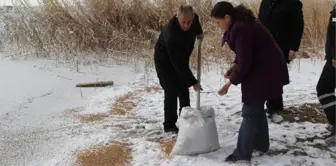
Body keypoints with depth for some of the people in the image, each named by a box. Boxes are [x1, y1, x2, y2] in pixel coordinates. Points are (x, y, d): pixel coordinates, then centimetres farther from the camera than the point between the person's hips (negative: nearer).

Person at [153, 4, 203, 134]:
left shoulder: (193, 18, -21)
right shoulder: (171, 35, -42)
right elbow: (178, 64, -38)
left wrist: (199, 32, 7)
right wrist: (193, 82, -36)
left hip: (181, 59, 8)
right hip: (165, 61, -7)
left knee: (184, 89, 12)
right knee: (171, 91, -11)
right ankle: (169, 125, 0)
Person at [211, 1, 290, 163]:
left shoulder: (240, 29, -25)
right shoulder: (242, 23, 7)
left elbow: (244, 63, -24)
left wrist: (230, 81, -10)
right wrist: (234, 68, 4)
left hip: (264, 71, -10)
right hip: (265, 69, 10)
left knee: (250, 111, -4)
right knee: (256, 108, 20)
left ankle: (242, 154, 3)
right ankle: (261, 144, 33)